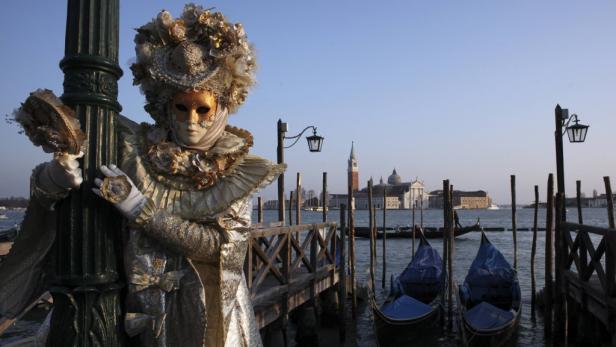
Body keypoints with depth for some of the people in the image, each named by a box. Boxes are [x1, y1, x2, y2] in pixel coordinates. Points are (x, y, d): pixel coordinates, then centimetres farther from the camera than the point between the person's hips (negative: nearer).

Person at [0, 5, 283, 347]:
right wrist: (57, 175, -28)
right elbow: (41, 185, -4)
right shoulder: (133, 147, -8)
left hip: (214, 312, 0)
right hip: (148, 312, 1)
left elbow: (225, 247, -18)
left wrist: (139, 207, -24)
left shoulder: (237, 166, -9)